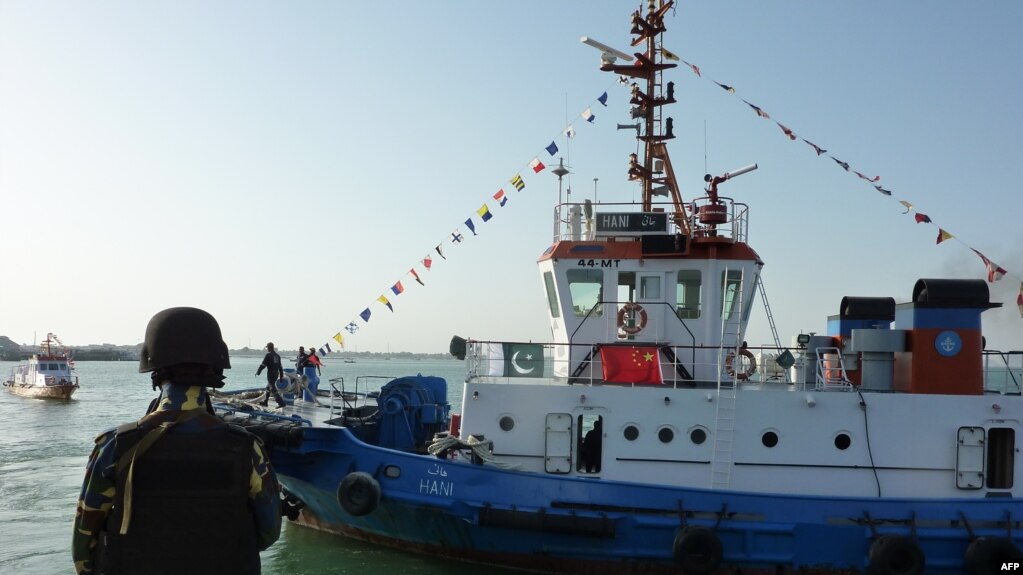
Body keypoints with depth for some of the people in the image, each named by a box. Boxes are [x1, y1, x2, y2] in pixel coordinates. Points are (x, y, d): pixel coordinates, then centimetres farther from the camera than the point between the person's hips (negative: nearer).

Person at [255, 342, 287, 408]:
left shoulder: (268, 355, -12)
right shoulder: (277, 355, 12)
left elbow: (263, 365, -14)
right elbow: (280, 367, 14)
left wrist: (257, 372, -1)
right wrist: (281, 376, 18)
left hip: (270, 374, -8)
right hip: (276, 374, 8)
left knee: (273, 390, -7)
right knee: (268, 388, 22)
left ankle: (281, 403, -15)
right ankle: (265, 402, 30)